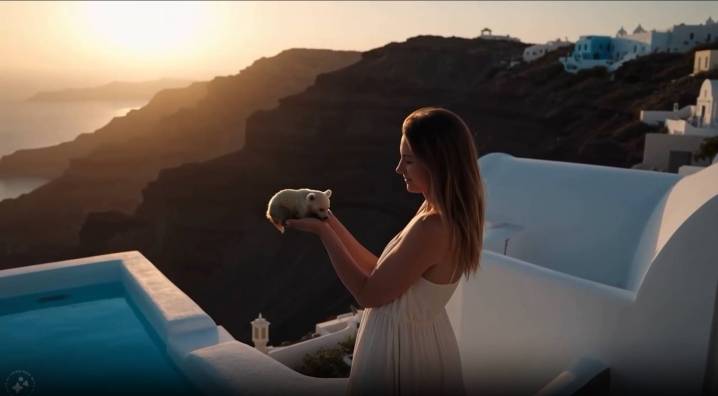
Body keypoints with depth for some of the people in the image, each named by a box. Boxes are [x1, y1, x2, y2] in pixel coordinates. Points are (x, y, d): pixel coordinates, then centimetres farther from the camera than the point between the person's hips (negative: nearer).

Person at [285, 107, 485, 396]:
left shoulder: (430, 229, -31)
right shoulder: (451, 217, -3)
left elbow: (368, 293, -19)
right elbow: (381, 272, 2)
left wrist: (322, 231, -15)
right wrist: (331, 223, 0)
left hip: (400, 346, -8)